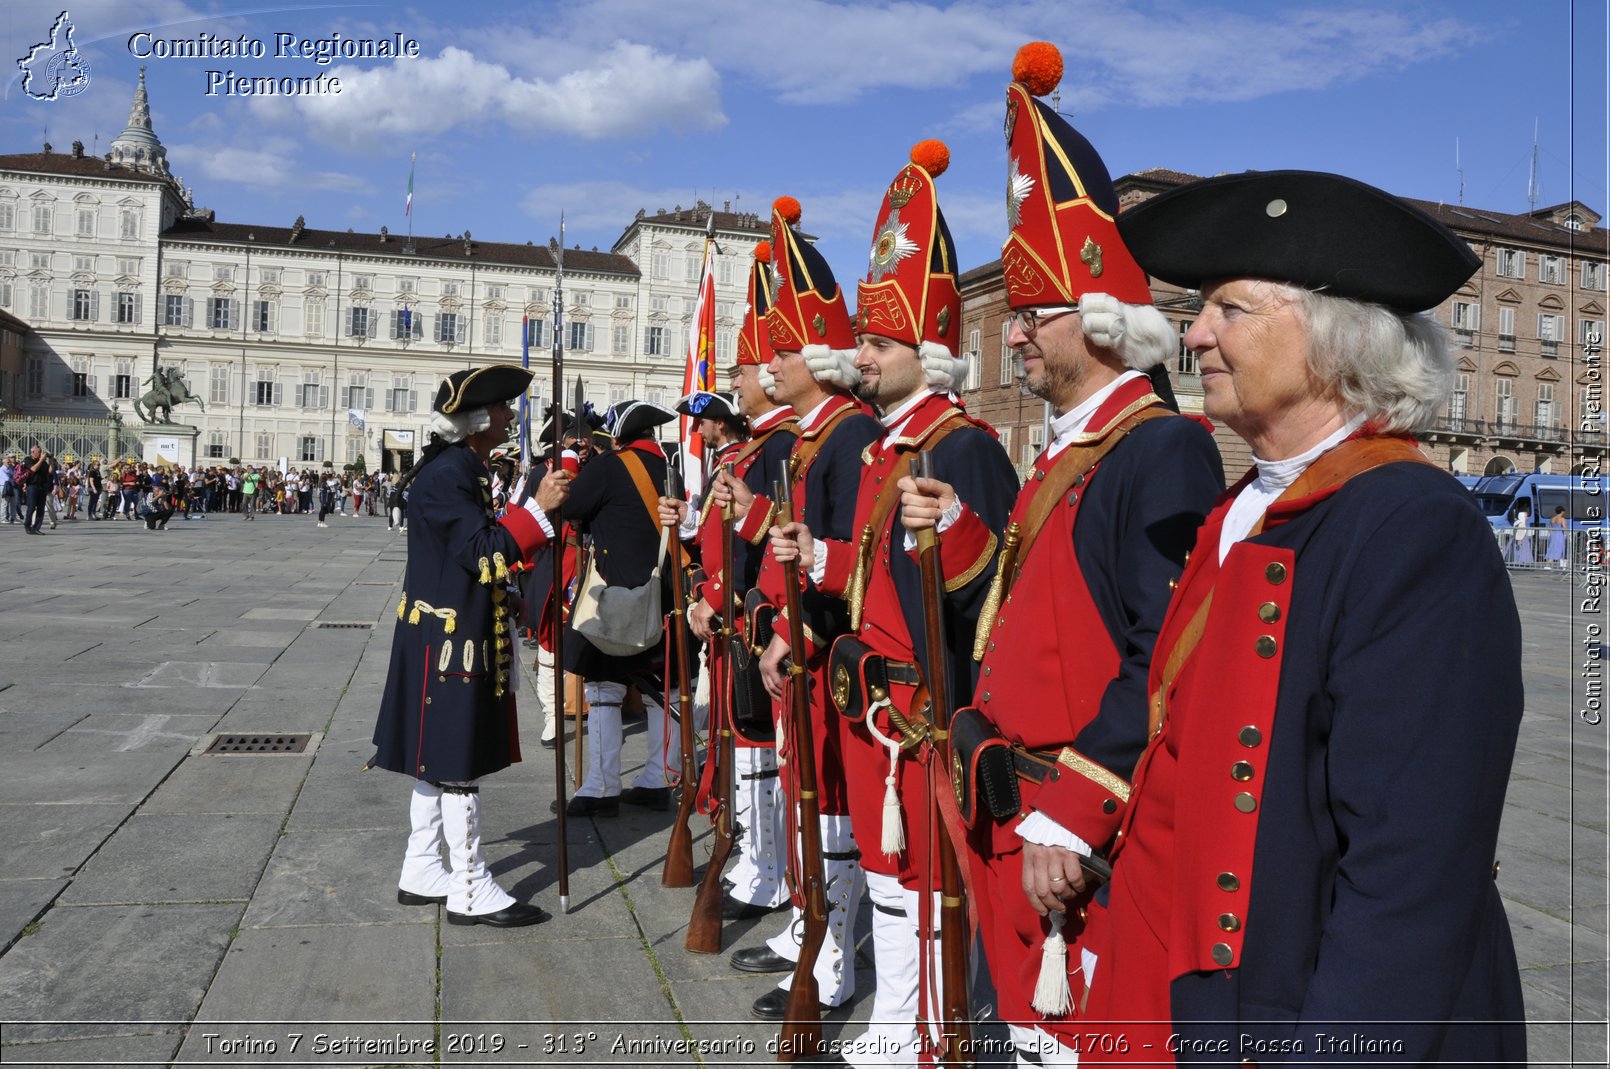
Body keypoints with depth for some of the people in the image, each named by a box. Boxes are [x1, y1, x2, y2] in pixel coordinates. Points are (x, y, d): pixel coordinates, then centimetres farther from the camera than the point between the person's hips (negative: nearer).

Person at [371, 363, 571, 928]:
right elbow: (481, 552, -23)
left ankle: (422, 872, 26)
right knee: (458, 763, -3)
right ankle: (470, 890, 6)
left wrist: (502, 598, 16)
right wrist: (538, 508, -24)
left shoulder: (461, 468, 14)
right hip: (452, 641, -10)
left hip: (447, 636, 10)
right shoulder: (447, 473, -18)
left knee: (437, 758, 15)